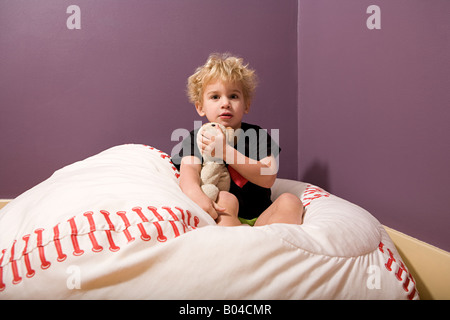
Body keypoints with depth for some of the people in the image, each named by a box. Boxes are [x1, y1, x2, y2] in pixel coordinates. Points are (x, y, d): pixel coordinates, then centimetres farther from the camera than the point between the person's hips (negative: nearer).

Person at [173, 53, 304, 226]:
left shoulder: (257, 135, 6)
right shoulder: (196, 138, 5)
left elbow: (268, 178, -8)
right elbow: (189, 170, -16)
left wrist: (226, 152, -18)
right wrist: (195, 193, -42)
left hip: (260, 219, 2)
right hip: (223, 218, -2)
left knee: (291, 201, -21)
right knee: (225, 199, -30)